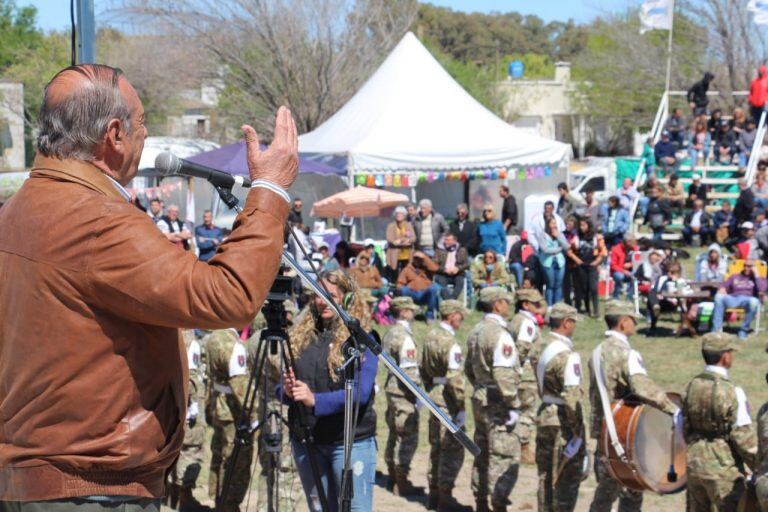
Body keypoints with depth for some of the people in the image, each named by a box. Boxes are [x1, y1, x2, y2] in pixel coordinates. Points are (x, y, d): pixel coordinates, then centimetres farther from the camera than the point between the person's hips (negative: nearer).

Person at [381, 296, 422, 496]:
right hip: (404, 392, -9)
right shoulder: (405, 337, -18)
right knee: (408, 437, -3)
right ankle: (401, 483, -1)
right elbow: (409, 371, -22)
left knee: (395, 434, 17)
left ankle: (392, 477, 26)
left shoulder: (389, 334, 10)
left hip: (391, 388, 9)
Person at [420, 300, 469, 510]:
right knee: (453, 449, -1)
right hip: (448, 401, -9)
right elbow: (455, 378, -23)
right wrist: (461, 408, -18)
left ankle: (434, 494, 24)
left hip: (434, 396, 9)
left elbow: (423, 368, 17)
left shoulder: (430, 336, 8)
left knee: (437, 447, 17)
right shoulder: (450, 342, -19)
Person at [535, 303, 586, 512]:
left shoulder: (541, 347, 6)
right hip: (564, 422, -8)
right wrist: (578, 431, -20)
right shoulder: (567, 355, -20)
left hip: (544, 416, 8)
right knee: (567, 478, 2)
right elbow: (572, 396, -23)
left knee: (545, 475, 16)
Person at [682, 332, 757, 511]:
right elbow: (744, 438, -16)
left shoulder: (692, 386, -1)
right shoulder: (732, 393, -20)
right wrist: (760, 469, -4)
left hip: (694, 463, 6)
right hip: (723, 470, -6)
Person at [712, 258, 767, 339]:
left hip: (748, 299, -2)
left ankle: (743, 330, -27)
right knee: (719, 296, -30)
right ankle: (716, 329, -33)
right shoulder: (735, 277, 29)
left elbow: (761, 290, -3)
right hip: (734, 299, 2)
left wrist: (756, 275, 2)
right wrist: (722, 291, -4)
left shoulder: (758, 278, 19)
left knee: (754, 301, -41)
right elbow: (723, 287, 20)